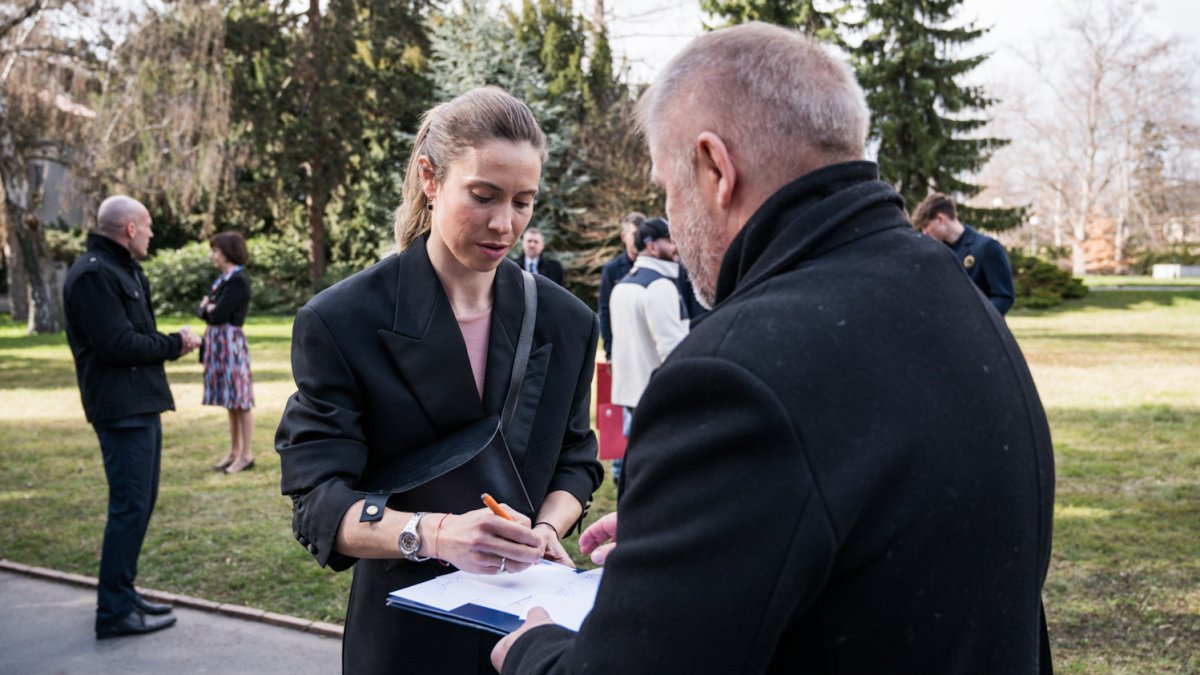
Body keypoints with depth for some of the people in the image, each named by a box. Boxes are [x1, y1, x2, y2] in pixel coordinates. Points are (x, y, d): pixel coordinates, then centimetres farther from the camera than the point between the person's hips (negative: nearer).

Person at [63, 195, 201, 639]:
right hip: (121, 408, -11)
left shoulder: (124, 270, 17)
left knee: (140, 501, 16)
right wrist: (174, 345, -9)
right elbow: (117, 345, -21)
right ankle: (114, 611, 0)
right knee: (130, 507, -7)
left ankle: (123, 593, 27)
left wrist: (171, 343, -3)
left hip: (141, 403, 11)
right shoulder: (93, 275, -15)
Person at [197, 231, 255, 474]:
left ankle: (246, 454, 1)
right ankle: (234, 451, 20)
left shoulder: (238, 281, -14)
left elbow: (218, 315, -18)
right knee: (231, 401, 13)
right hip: (218, 342, 9)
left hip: (232, 342, -9)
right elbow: (201, 310, 15)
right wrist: (208, 307, -6)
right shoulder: (223, 279, 15)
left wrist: (209, 308, 1)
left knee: (240, 400, -4)